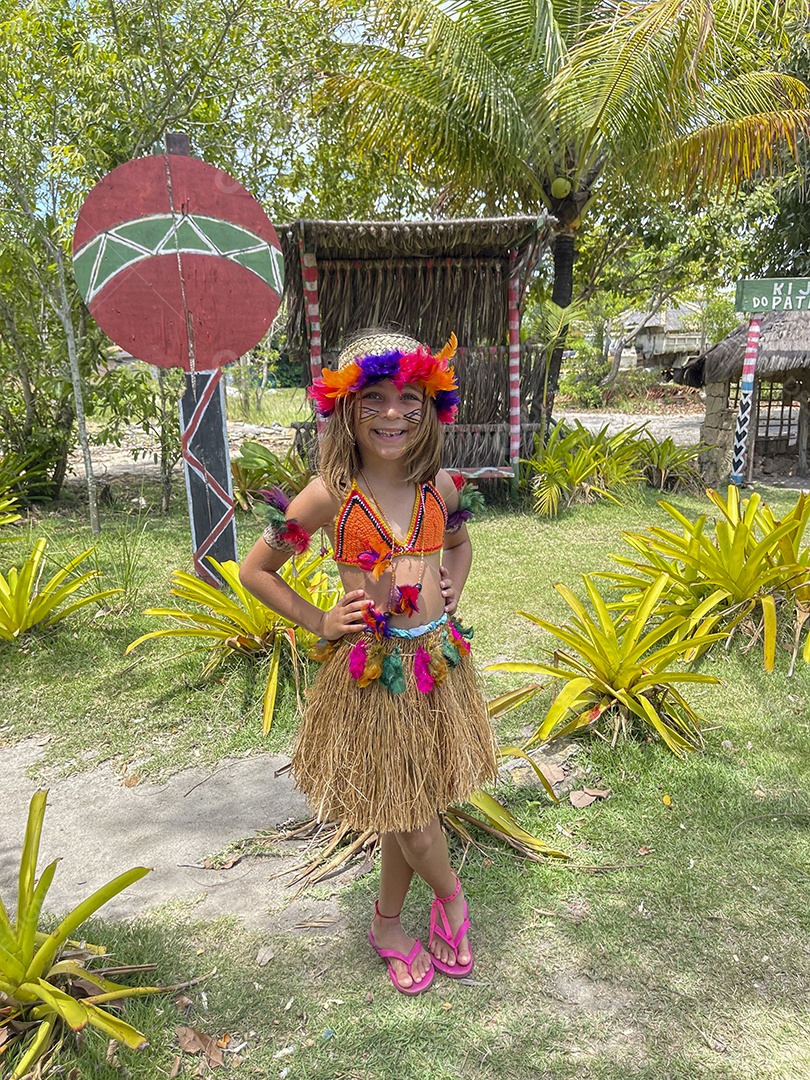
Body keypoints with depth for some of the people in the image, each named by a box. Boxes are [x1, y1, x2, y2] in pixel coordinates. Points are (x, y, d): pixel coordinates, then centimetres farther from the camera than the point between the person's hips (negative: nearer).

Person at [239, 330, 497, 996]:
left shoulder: (439, 485, -1)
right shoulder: (331, 494, -13)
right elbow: (255, 571, -2)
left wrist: (450, 594, 6)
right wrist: (319, 623, -5)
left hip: (438, 660, 4)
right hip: (369, 668, -4)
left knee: (410, 808, 16)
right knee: (407, 817, 8)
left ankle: (389, 924, 43)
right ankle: (451, 895, 41)